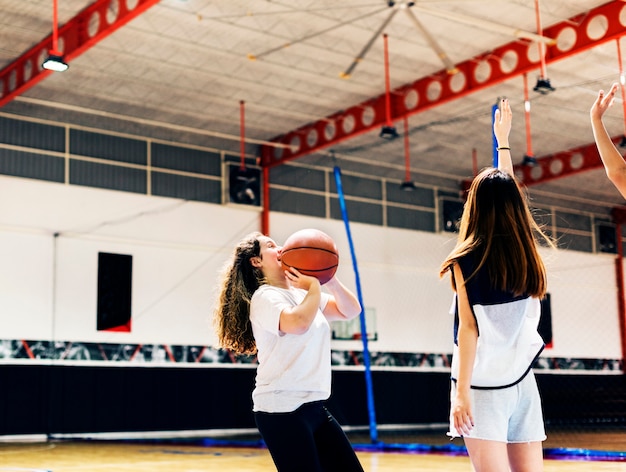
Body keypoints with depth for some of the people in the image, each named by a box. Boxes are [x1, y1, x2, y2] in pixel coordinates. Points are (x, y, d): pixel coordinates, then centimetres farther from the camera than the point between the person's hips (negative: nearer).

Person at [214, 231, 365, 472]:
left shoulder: (303, 294, 14)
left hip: (314, 405, 9)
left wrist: (331, 281, -4)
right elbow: (299, 322, -29)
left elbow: (351, 310, 13)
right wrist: (315, 287, -13)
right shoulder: (265, 297, -10)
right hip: (282, 410, -8)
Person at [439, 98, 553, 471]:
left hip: (483, 385, -5)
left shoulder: (467, 260, -9)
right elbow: (510, 196, 20)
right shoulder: (526, 251, 4)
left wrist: (461, 392, -11)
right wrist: (503, 140, 31)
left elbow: (469, 328, -13)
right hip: (523, 383, 5)